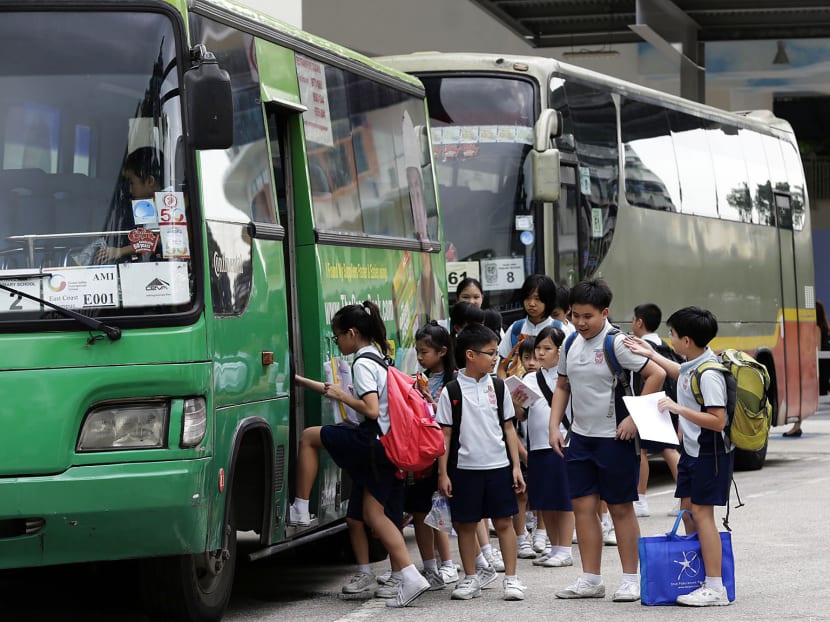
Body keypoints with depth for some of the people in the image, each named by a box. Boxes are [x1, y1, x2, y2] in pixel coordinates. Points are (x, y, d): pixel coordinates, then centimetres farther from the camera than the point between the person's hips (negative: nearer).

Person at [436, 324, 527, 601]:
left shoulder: (497, 386, 4)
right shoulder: (451, 392, -3)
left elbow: (508, 428, 8)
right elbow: (444, 434, -1)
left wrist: (515, 466, 3)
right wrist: (442, 473, -4)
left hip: (498, 466, 1)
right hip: (465, 468, -1)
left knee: (503, 522, 2)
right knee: (465, 524, 6)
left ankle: (511, 578, 8)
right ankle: (472, 577, 18)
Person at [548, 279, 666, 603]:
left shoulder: (616, 344, -14)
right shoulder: (571, 344, 7)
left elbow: (656, 374, -19)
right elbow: (562, 386, 18)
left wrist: (634, 418, -18)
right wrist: (555, 426, 8)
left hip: (614, 437, -6)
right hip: (580, 437, 6)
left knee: (621, 508, 2)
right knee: (583, 506, 6)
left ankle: (631, 579, 11)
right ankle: (590, 580, 13)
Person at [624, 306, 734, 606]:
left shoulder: (708, 375, -24)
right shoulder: (694, 363, 4)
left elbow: (718, 421, -28)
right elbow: (682, 374, 30)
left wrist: (678, 408, -27)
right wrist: (651, 355, 31)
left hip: (709, 452, -10)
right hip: (692, 448, 10)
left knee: (701, 512, -10)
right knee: (688, 509, 12)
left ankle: (715, 588, -9)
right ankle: (696, 578, 20)